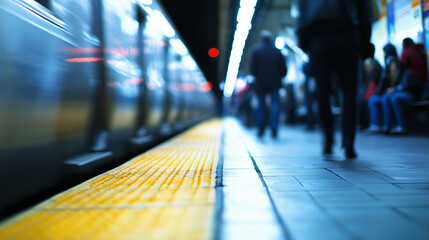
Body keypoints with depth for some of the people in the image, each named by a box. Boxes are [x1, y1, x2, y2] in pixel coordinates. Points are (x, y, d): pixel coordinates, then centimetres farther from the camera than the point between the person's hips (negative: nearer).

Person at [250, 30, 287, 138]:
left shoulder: (256, 49, -1)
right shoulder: (277, 50, 3)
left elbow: (252, 67, -4)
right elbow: (283, 68, 4)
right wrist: (280, 77, 19)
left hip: (261, 82, 0)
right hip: (274, 83, 0)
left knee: (261, 103, 11)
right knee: (275, 103, 2)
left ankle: (261, 128, 13)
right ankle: (274, 129, -6)